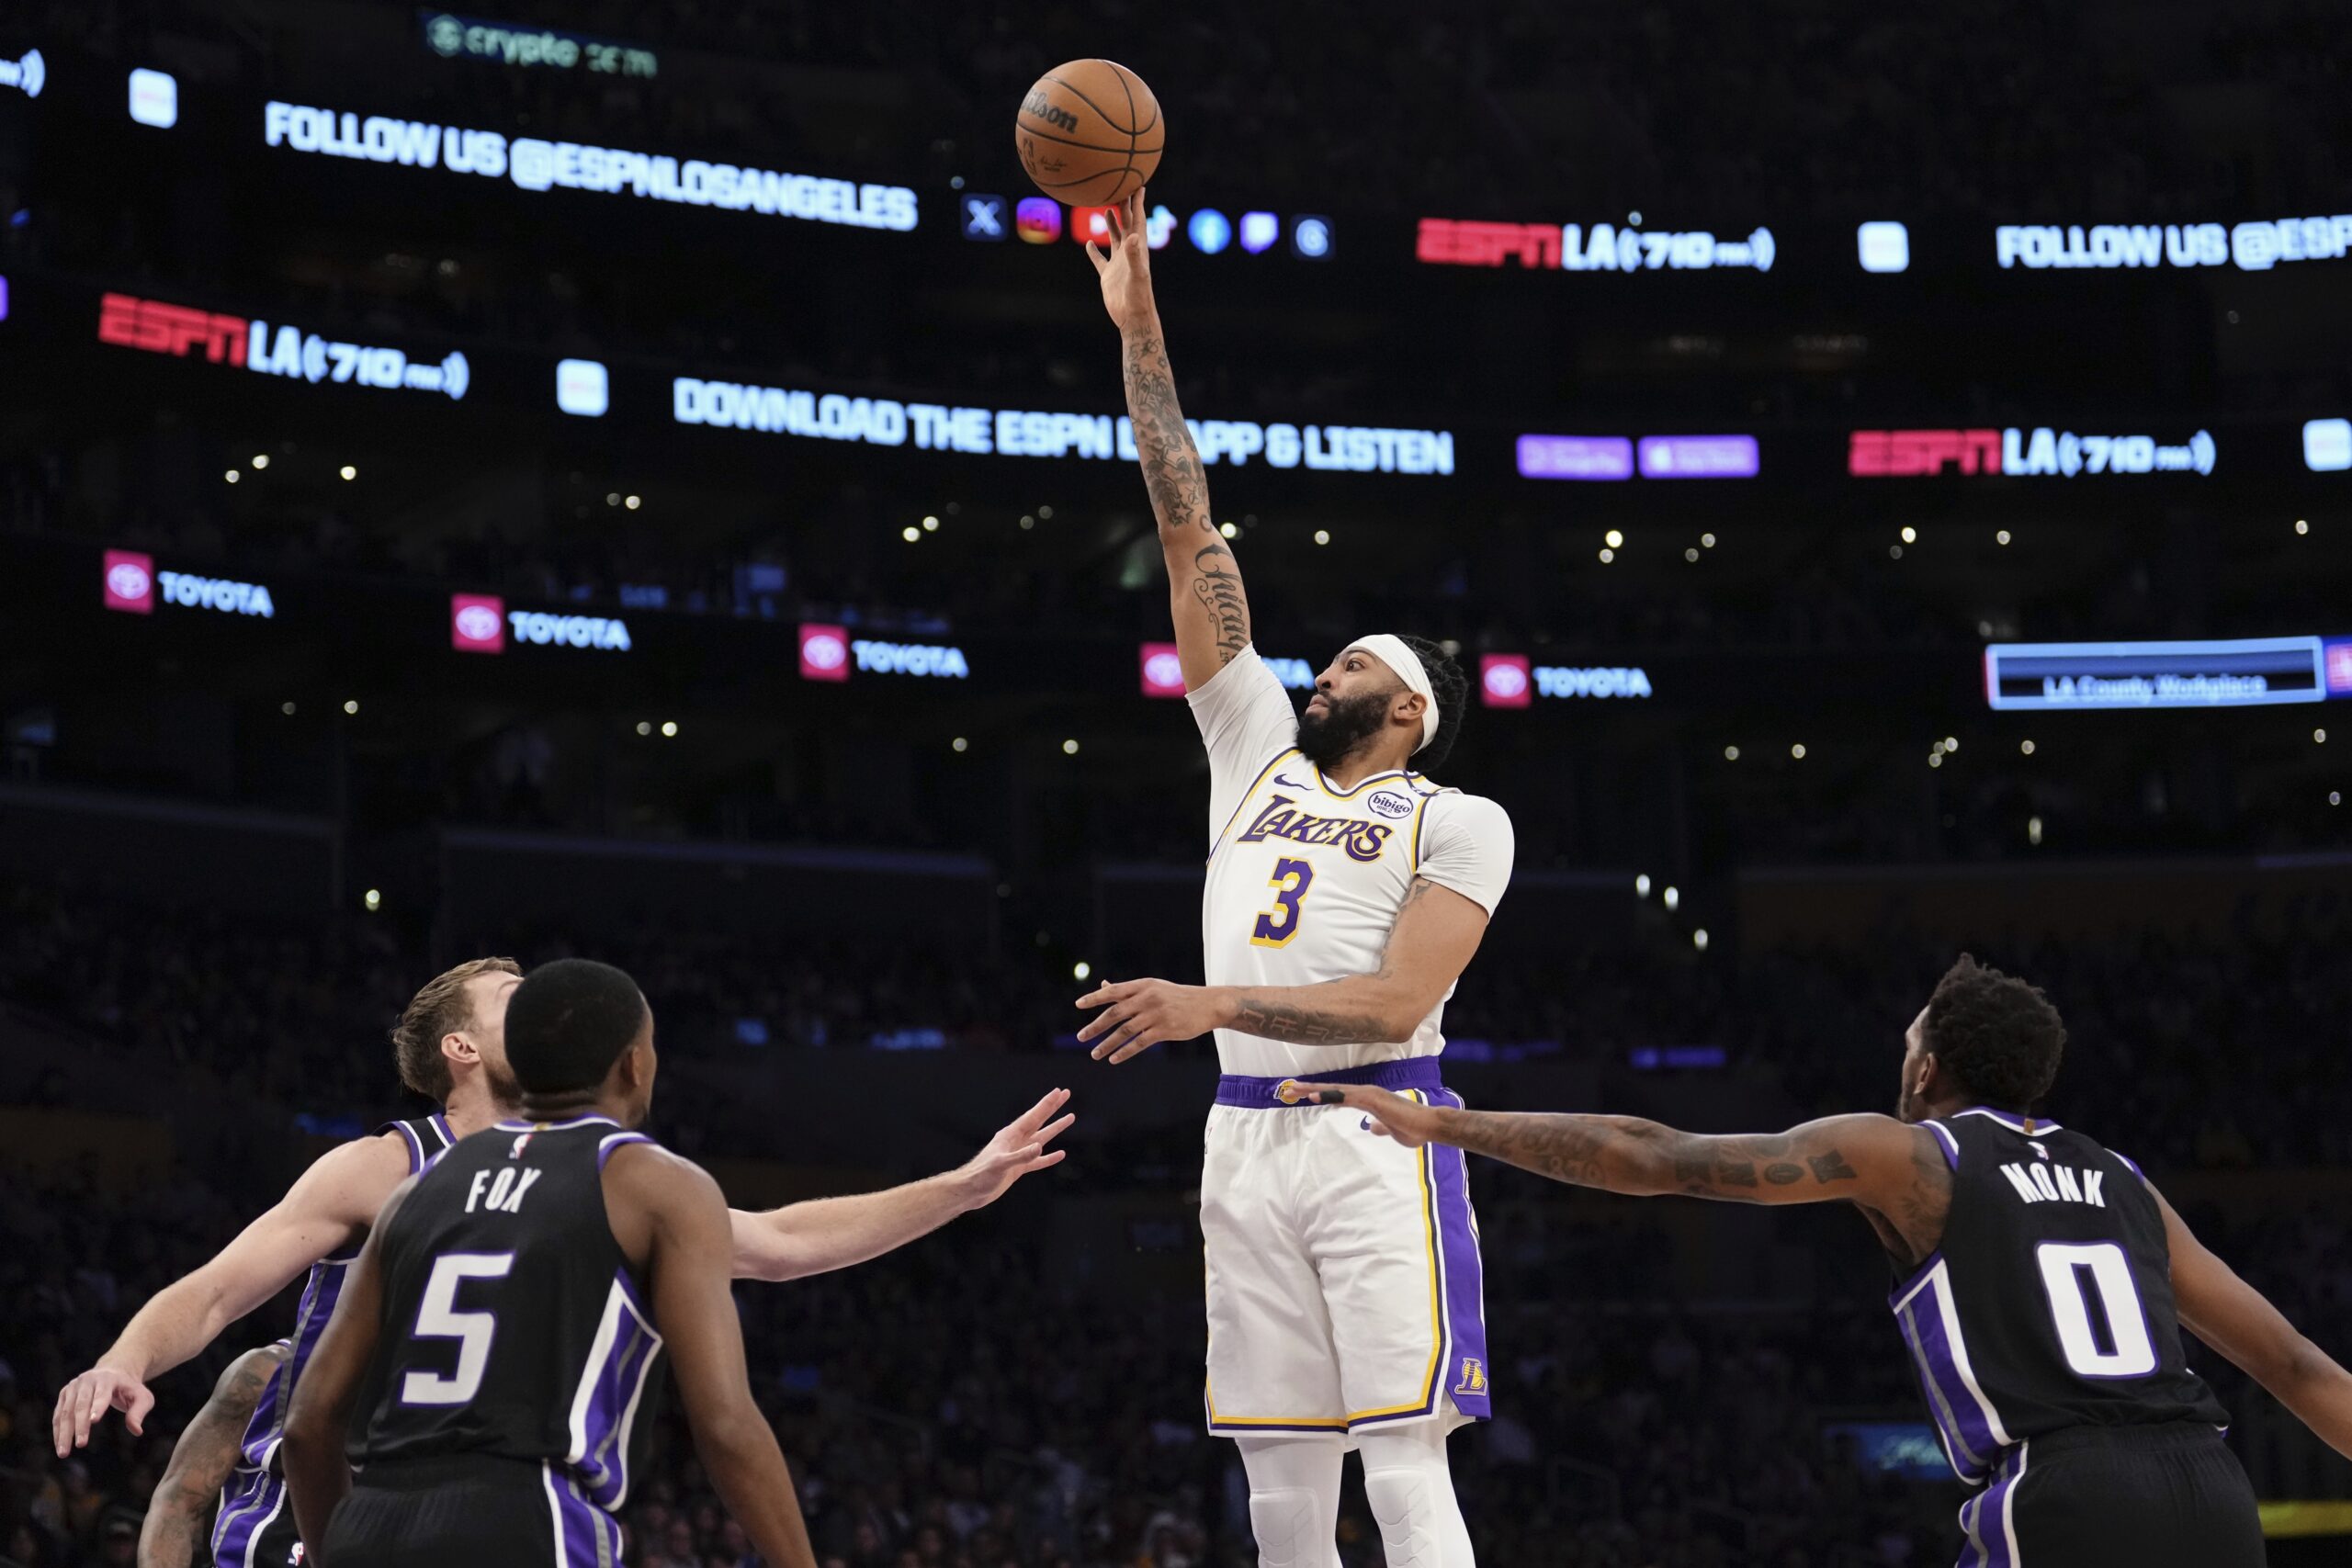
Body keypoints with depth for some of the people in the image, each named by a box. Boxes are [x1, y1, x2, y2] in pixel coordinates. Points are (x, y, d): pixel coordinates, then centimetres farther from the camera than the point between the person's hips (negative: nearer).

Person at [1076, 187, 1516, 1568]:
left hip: (1378, 1136, -5)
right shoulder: (1259, 752, 20)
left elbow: (1392, 1000, -10)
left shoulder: (1462, 823, 5)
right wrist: (1140, 327, 14)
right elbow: (1192, 535, 17)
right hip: (1248, 1142, 5)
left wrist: (1213, 1005, -20)